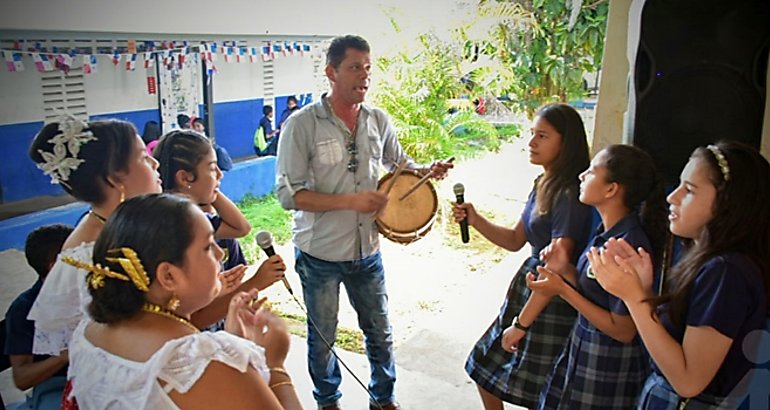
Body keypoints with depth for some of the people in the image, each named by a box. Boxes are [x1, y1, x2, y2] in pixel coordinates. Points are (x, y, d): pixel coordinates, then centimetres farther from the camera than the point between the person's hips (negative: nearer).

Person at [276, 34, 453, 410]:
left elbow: (398, 163, 16)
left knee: (380, 332, 17)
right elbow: (289, 194, -18)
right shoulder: (302, 124, -16)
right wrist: (351, 201, -26)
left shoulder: (378, 121, -2)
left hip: (367, 250, 4)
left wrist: (426, 171, -6)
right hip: (320, 255, -3)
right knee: (322, 337, 17)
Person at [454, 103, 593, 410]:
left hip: (552, 301, -9)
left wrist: (521, 323, -19)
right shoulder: (544, 185, 7)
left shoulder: (570, 195, -21)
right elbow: (515, 240, 12)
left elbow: (557, 266, -24)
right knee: (486, 371, 18)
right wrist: (475, 220, -4)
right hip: (527, 286, 9)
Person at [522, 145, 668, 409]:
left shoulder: (628, 245, -26)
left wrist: (563, 290, -21)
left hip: (610, 366, -8)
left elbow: (623, 331, -21)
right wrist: (565, 269, -10)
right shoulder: (607, 231, 1)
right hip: (582, 347, 8)